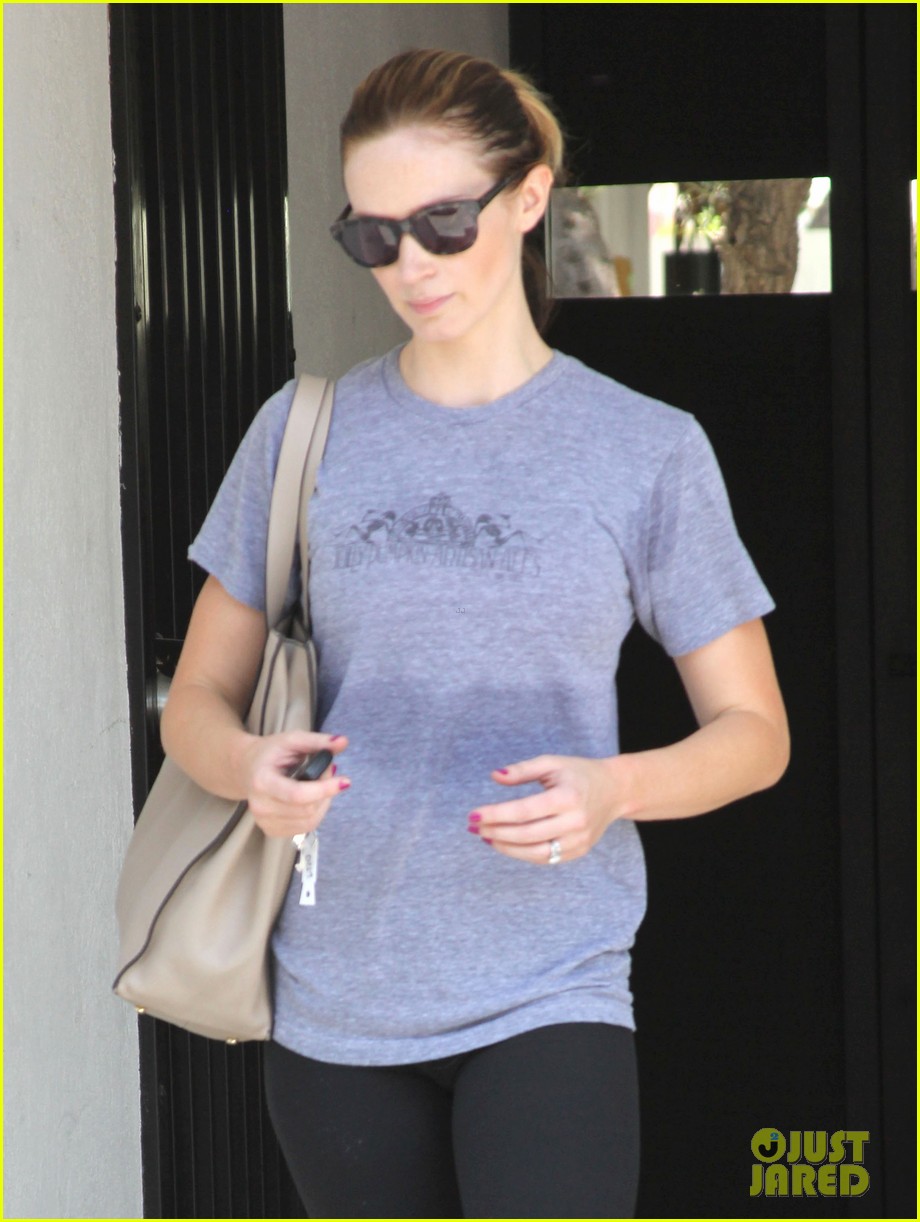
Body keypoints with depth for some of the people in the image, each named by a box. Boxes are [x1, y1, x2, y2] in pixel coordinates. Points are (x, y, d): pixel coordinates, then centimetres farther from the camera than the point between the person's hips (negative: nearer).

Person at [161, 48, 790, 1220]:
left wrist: (613, 791, -18)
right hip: (334, 1004, 3)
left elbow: (753, 733, 4)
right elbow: (196, 704, 9)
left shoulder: (647, 449, -1)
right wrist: (251, 766, -15)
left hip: (548, 998, -3)